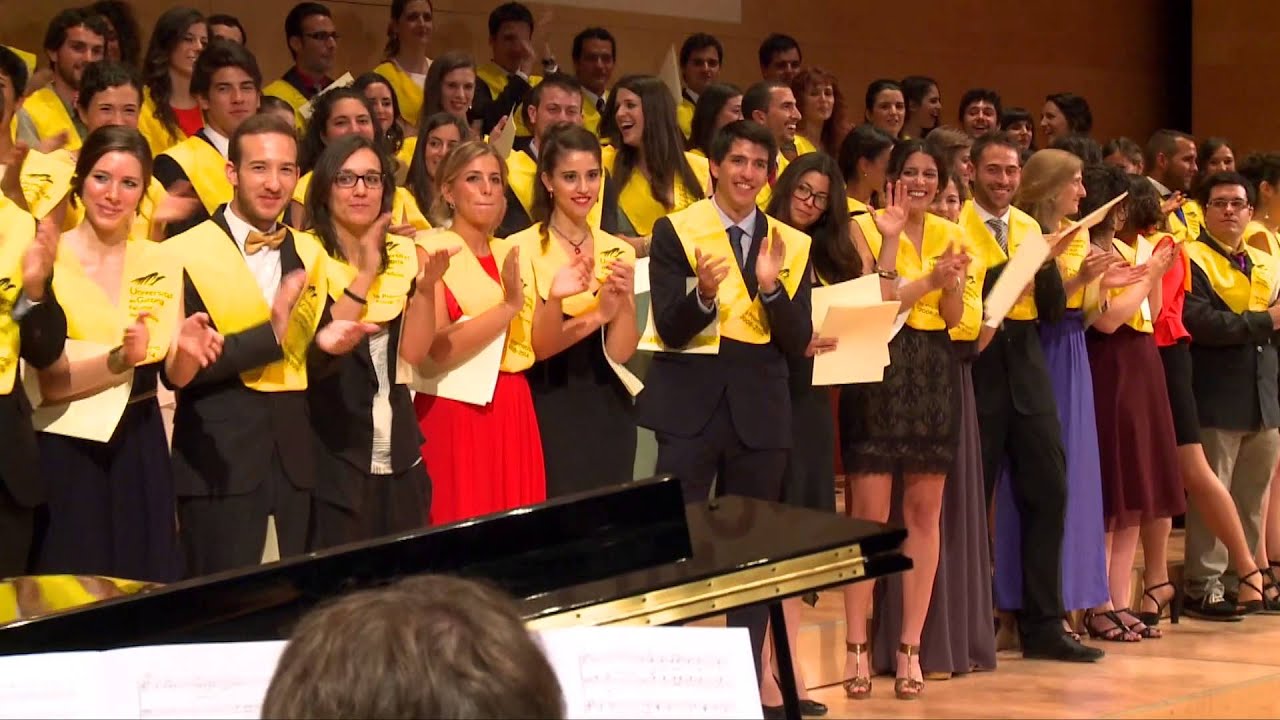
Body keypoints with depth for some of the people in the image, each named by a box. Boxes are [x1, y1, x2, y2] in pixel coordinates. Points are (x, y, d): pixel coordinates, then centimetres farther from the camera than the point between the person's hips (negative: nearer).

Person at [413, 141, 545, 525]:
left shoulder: (513, 255, 13)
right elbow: (439, 352, -18)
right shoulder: (430, 251, -6)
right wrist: (508, 307, -24)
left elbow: (536, 347, 10)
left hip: (513, 412, 6)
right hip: (456, 413, -6)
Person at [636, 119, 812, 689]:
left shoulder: (790, 244, 7)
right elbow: (670, 331, -8)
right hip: (691, 407, -3)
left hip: (760, 412, 3)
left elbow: (797, 342, 0)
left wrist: (771, 286, -16)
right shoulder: (677, 230, -2)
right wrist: (705, 293, -27)